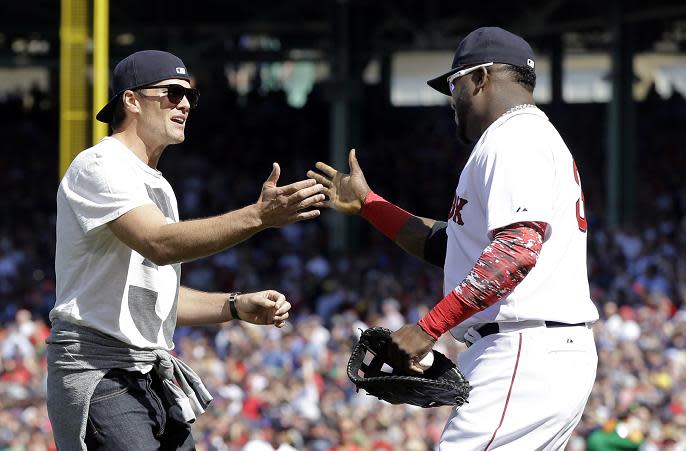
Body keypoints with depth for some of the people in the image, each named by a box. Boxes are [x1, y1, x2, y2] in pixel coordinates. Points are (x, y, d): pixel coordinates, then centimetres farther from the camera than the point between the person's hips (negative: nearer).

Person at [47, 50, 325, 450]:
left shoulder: (154, 185, 22)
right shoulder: (100, 166, -9)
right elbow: (160, 245, -26)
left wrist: (238, 306, 9)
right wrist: (259, 216, -32)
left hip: (154, 373, 10)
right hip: (101, 371, -10)